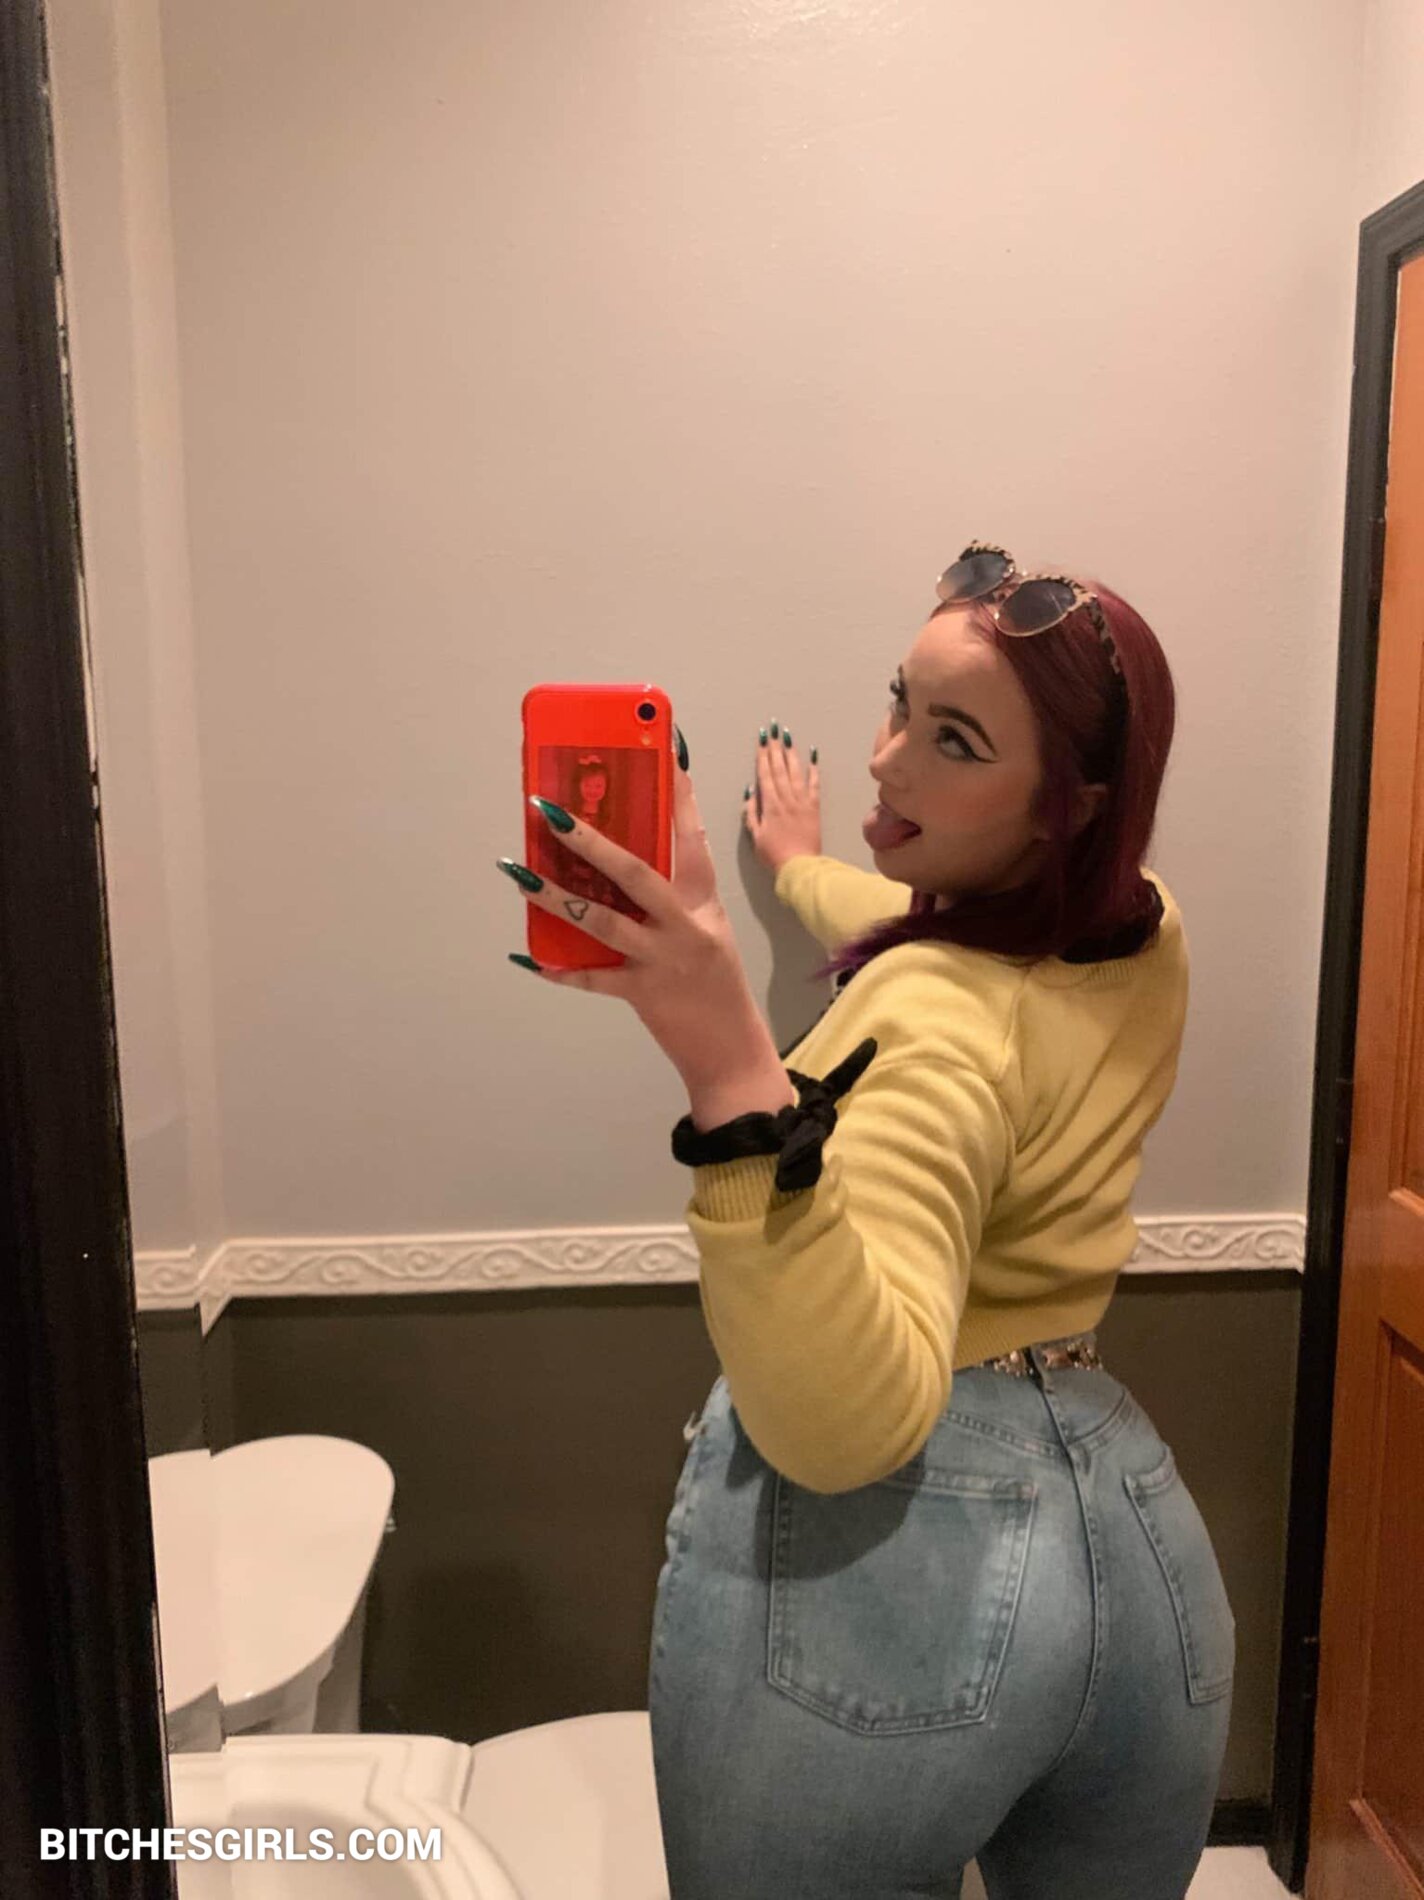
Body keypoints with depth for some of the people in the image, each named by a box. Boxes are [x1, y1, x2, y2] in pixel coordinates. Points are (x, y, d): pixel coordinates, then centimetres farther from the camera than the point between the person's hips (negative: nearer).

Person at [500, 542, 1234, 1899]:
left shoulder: (940, 1021, -23)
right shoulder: (1146, 940, 0)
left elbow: (846, 1418, -35)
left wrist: (733, 1066, -41)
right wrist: (805, 868, 37)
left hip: (870, 1567, -7)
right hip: (1131, 1533, 7)